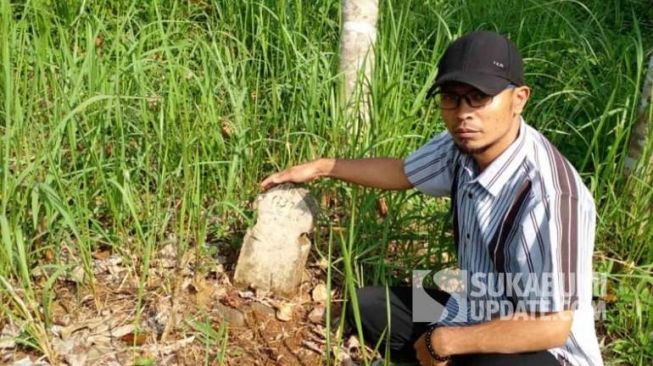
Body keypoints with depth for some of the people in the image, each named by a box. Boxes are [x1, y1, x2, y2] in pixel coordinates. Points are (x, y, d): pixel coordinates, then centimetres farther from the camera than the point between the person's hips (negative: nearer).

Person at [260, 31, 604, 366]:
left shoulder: (550, 194, -32)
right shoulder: (464, 146, -9)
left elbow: (550, 326, -29)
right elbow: (402, 171, 12)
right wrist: (322, 167, 17)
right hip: (480, 313, 7)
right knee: (368, 306, 4)